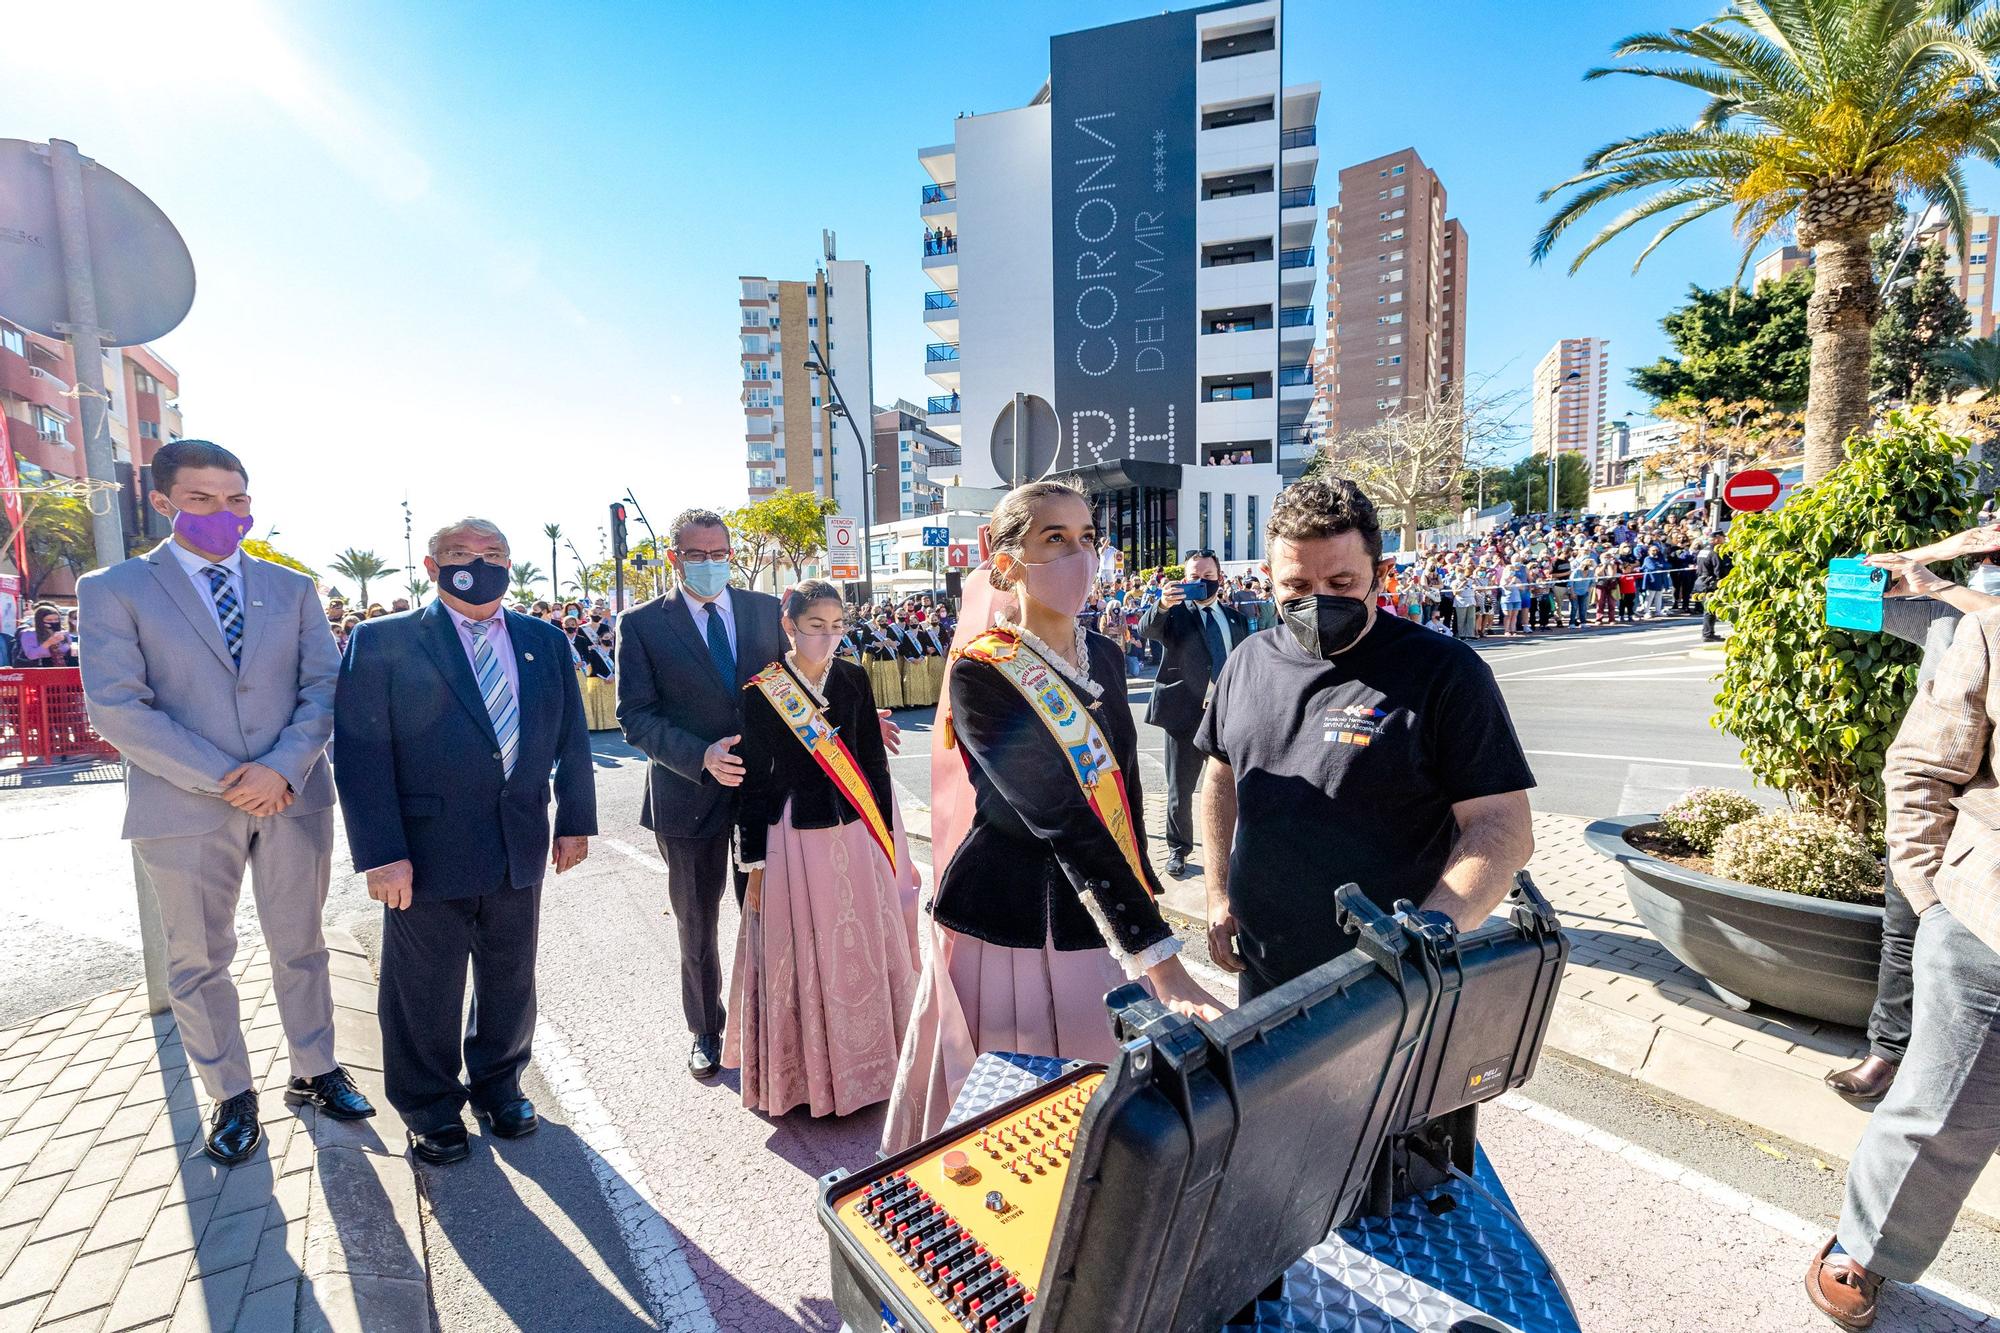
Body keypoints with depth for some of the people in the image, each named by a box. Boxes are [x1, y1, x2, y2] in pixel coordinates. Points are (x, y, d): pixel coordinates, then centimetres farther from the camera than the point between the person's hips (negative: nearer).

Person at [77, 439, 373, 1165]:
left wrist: (284, 767, -14)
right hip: (185, 808, -1)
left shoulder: (291, 587, 6)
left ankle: (314, 1072, 30)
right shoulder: (116, 589, -1)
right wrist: (223, 779, -16)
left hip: (293, 798, 2)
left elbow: (323, 687, 1)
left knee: (301, 948, 13)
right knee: (198, 962, 12)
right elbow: (117, 706, -9)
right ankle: (232, 1098, 29)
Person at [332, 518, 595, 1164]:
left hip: (521, 848, 4)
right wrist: (382, 854, -15)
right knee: (425, 990, 13)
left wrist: (575, 821, 3)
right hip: (427, 852, -3)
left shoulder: (545, 642, 6)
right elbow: (361, 754, -10)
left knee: (510, 980, 18)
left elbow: (571, 739, 7)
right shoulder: (383, 641, -5)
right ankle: (429, 1107, 36)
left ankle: (498, 1082, 41)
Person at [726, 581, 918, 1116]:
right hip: (795, 841, -3)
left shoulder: (854, 680, 2)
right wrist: (754, 863, -1)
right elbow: (754, 783, -3)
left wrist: (889, 844, 8)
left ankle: (866, 1059, 34)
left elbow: (875, 763, 6)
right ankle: (806, 1070, 30)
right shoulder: (761, 693, -6)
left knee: (865, 951, 12)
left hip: (857, 837, 3)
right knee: (802, 957, 8)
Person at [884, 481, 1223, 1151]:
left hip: (1100, 916, 6)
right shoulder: (981, 672, -18)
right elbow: (1059, 819, -26)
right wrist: (1164, 966, -29)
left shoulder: (1103, 655, 3)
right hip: (1010, 920, -5)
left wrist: (1141, 893, 14)